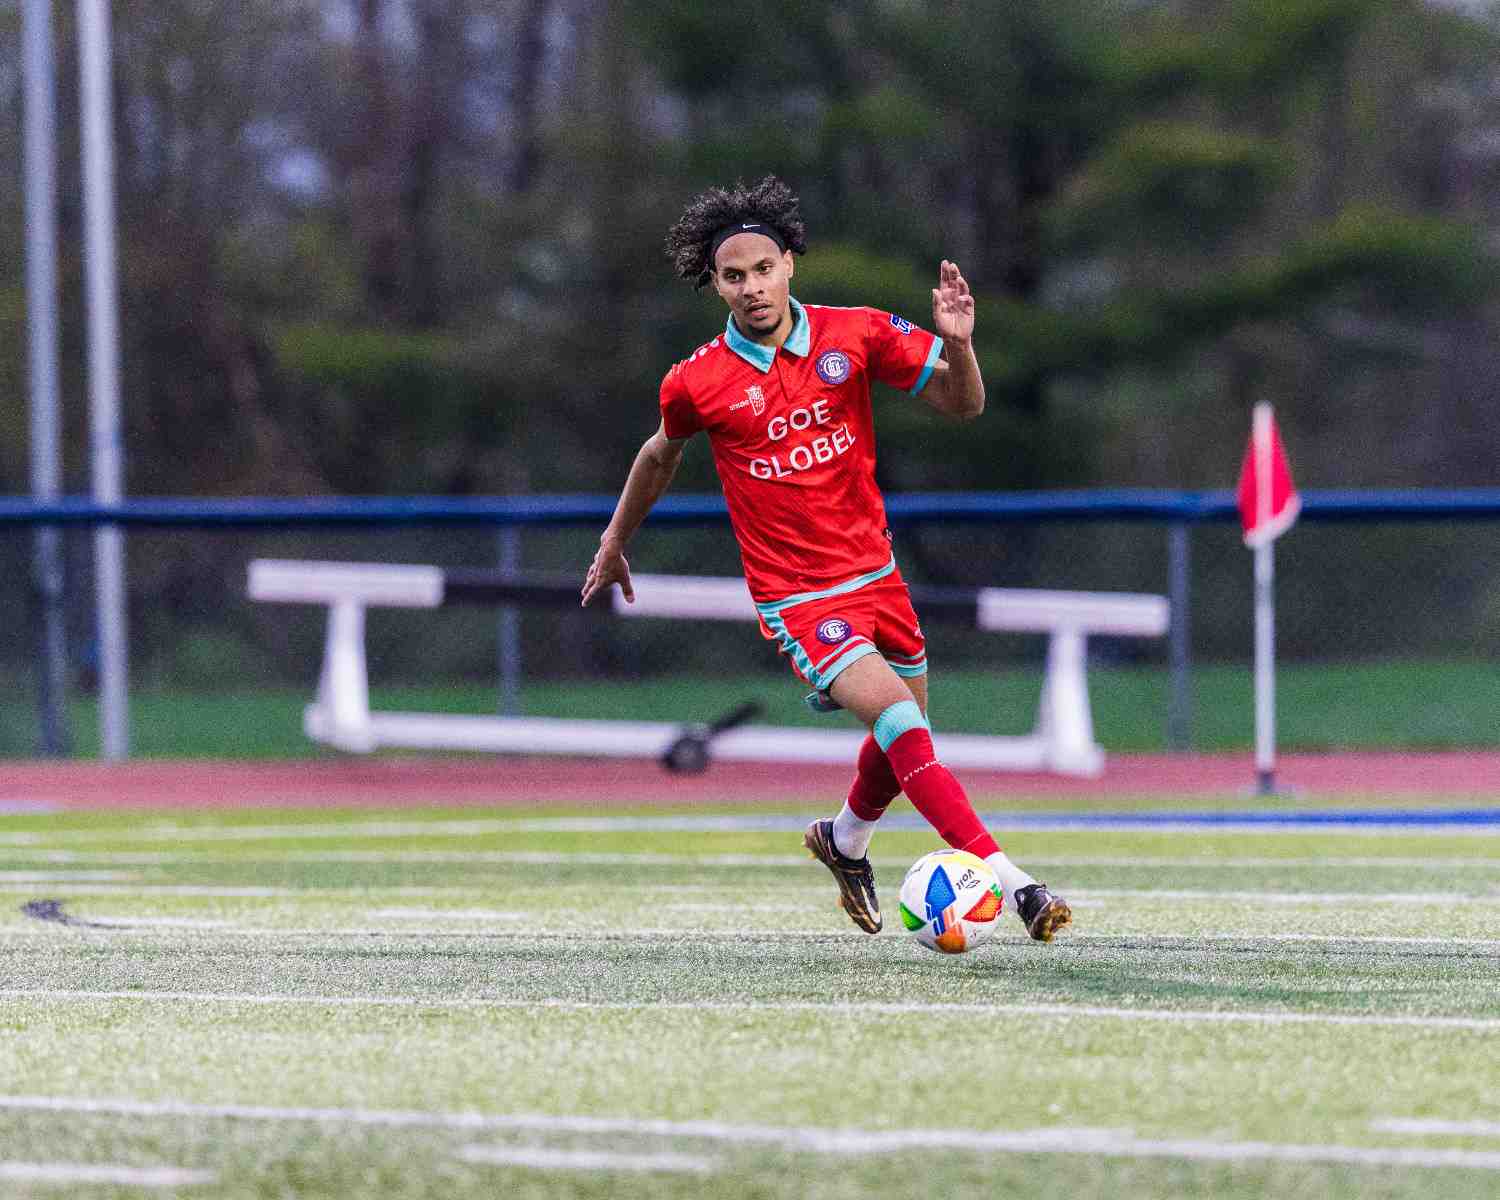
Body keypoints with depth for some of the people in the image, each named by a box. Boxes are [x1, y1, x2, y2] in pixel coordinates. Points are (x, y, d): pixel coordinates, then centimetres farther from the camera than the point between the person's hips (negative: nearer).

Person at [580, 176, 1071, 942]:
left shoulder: (856, 335, -6)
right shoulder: (698, 383, -8)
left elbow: (964, 405, -1)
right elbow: (662, 453, 13)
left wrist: (957, 344, -22)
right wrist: (615, 544, 24)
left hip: (875, 574, 4)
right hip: (796, 596, -4)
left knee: (901, 744, 17)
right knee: (896, 717, -23)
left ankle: (844, 841, 49)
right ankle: (1011, 884, -28)